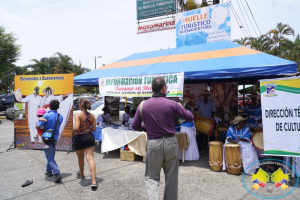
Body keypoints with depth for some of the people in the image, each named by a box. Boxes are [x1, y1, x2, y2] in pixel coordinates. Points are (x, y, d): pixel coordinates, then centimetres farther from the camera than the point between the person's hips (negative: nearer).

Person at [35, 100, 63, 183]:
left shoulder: (46, 115, -14)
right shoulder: (60, 117, 2)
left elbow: (38, 126, -17)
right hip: (55, 138, 5)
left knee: (50, 157, -5)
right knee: (51, 156, 22)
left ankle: (57, 174, -17)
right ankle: (49, 171, 35)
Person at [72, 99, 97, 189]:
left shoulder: (78, 115, -12)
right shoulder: (92, 116, 3)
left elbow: (76, 128, -23)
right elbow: (94, 129, 4)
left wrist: (73, 132, -4)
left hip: (79, 138, -3)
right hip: (89, 137, 3)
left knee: (80, 158, 20)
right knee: (90, 158, -3)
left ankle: (81, 174, 44)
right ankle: (94, 181, -12)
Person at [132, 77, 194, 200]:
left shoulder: (143, 105, -4)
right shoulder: (172, 104, -8)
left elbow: (134, 126, 3)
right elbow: (190, 117, 2)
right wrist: (181, 108, 19)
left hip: (153, 143, 1)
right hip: (170, 142, 0)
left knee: (151, 177, 13)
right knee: (171, 177, 16)